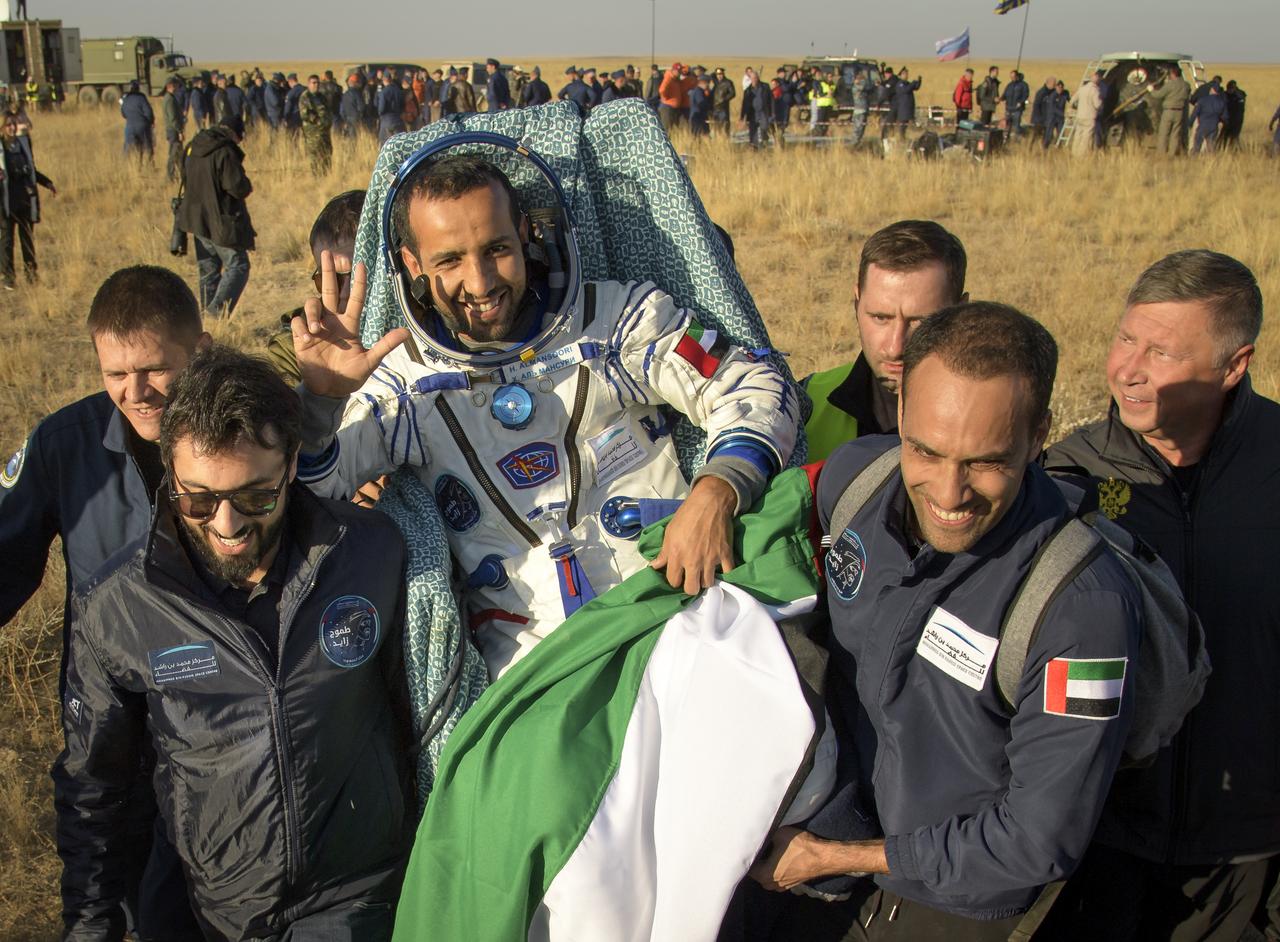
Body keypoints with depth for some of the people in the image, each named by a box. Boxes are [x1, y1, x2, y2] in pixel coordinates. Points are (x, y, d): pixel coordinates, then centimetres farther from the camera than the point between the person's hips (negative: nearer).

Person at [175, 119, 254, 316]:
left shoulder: (193, 148, 9)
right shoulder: (225, 152, -17)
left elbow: (186, 181, 19)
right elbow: (237, 187, -20)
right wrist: (248, 187, 0)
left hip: (196, 217, 8)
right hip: (222, 222, -8)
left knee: (208, 269, 15)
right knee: (237, 265, -2)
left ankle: (206, 312, 16)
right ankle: (216, 311, -16)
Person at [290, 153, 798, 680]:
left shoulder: (616, 315, 6)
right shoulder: (406, 383, 8)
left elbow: (752, 388, 5)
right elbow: (310, 487, 0)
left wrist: (713, 497, -14)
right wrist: (321, 397, -21)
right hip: (533, 649, 0)